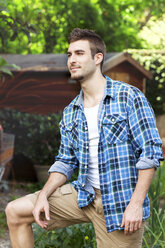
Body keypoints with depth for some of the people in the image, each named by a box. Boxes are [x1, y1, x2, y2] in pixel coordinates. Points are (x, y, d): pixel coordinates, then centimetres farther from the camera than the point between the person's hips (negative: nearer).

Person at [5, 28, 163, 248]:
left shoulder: (129, 97, -9)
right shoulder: (70, 113, 10)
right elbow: (65, 162, 14)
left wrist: (136, 204, -19)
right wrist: (43, 196, -3)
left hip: (121, 204, -5)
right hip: (83, 195, 6)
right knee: (15, 211, 1)